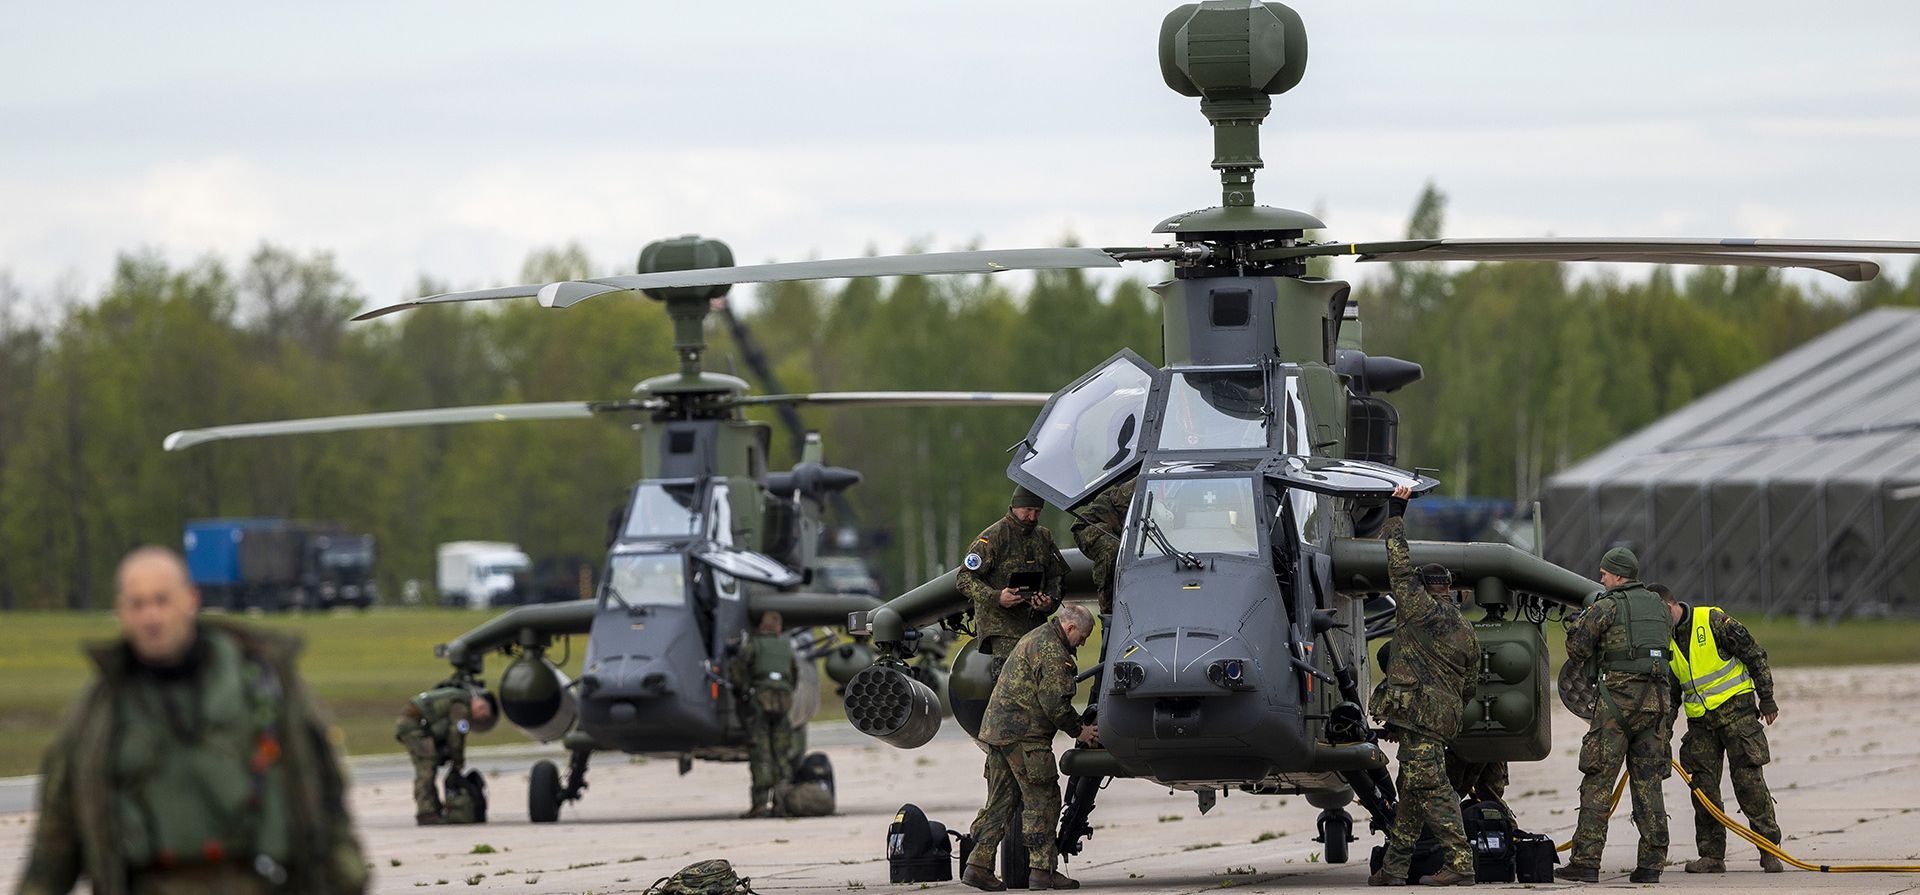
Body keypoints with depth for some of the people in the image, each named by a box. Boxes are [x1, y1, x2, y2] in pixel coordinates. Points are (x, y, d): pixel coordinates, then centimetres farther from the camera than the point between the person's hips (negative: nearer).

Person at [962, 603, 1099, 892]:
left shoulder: (1037, 638, 22)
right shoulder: (1051, 651, -13)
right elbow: (1054, 702, -17)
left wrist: (1078, 723, 23)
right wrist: (1078, 731, -4)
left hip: (996, 726, 10)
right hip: (1024, 735, -10)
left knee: (1001, 800, 11)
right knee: (1042, 800, -4)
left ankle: (978, 866, 6)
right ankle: (1042, 870, -4)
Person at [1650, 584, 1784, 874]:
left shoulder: (1713, 621, -10)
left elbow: (1754, 655, -6)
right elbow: (1669, 692, 16)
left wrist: (1766, 698, -6)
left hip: (1736, 711, -6)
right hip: (1700, 720, 6)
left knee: (1748, 780, -9)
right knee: (1703, 786, 0)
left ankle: (1770, 851, -3)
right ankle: (1712, 855, 7)